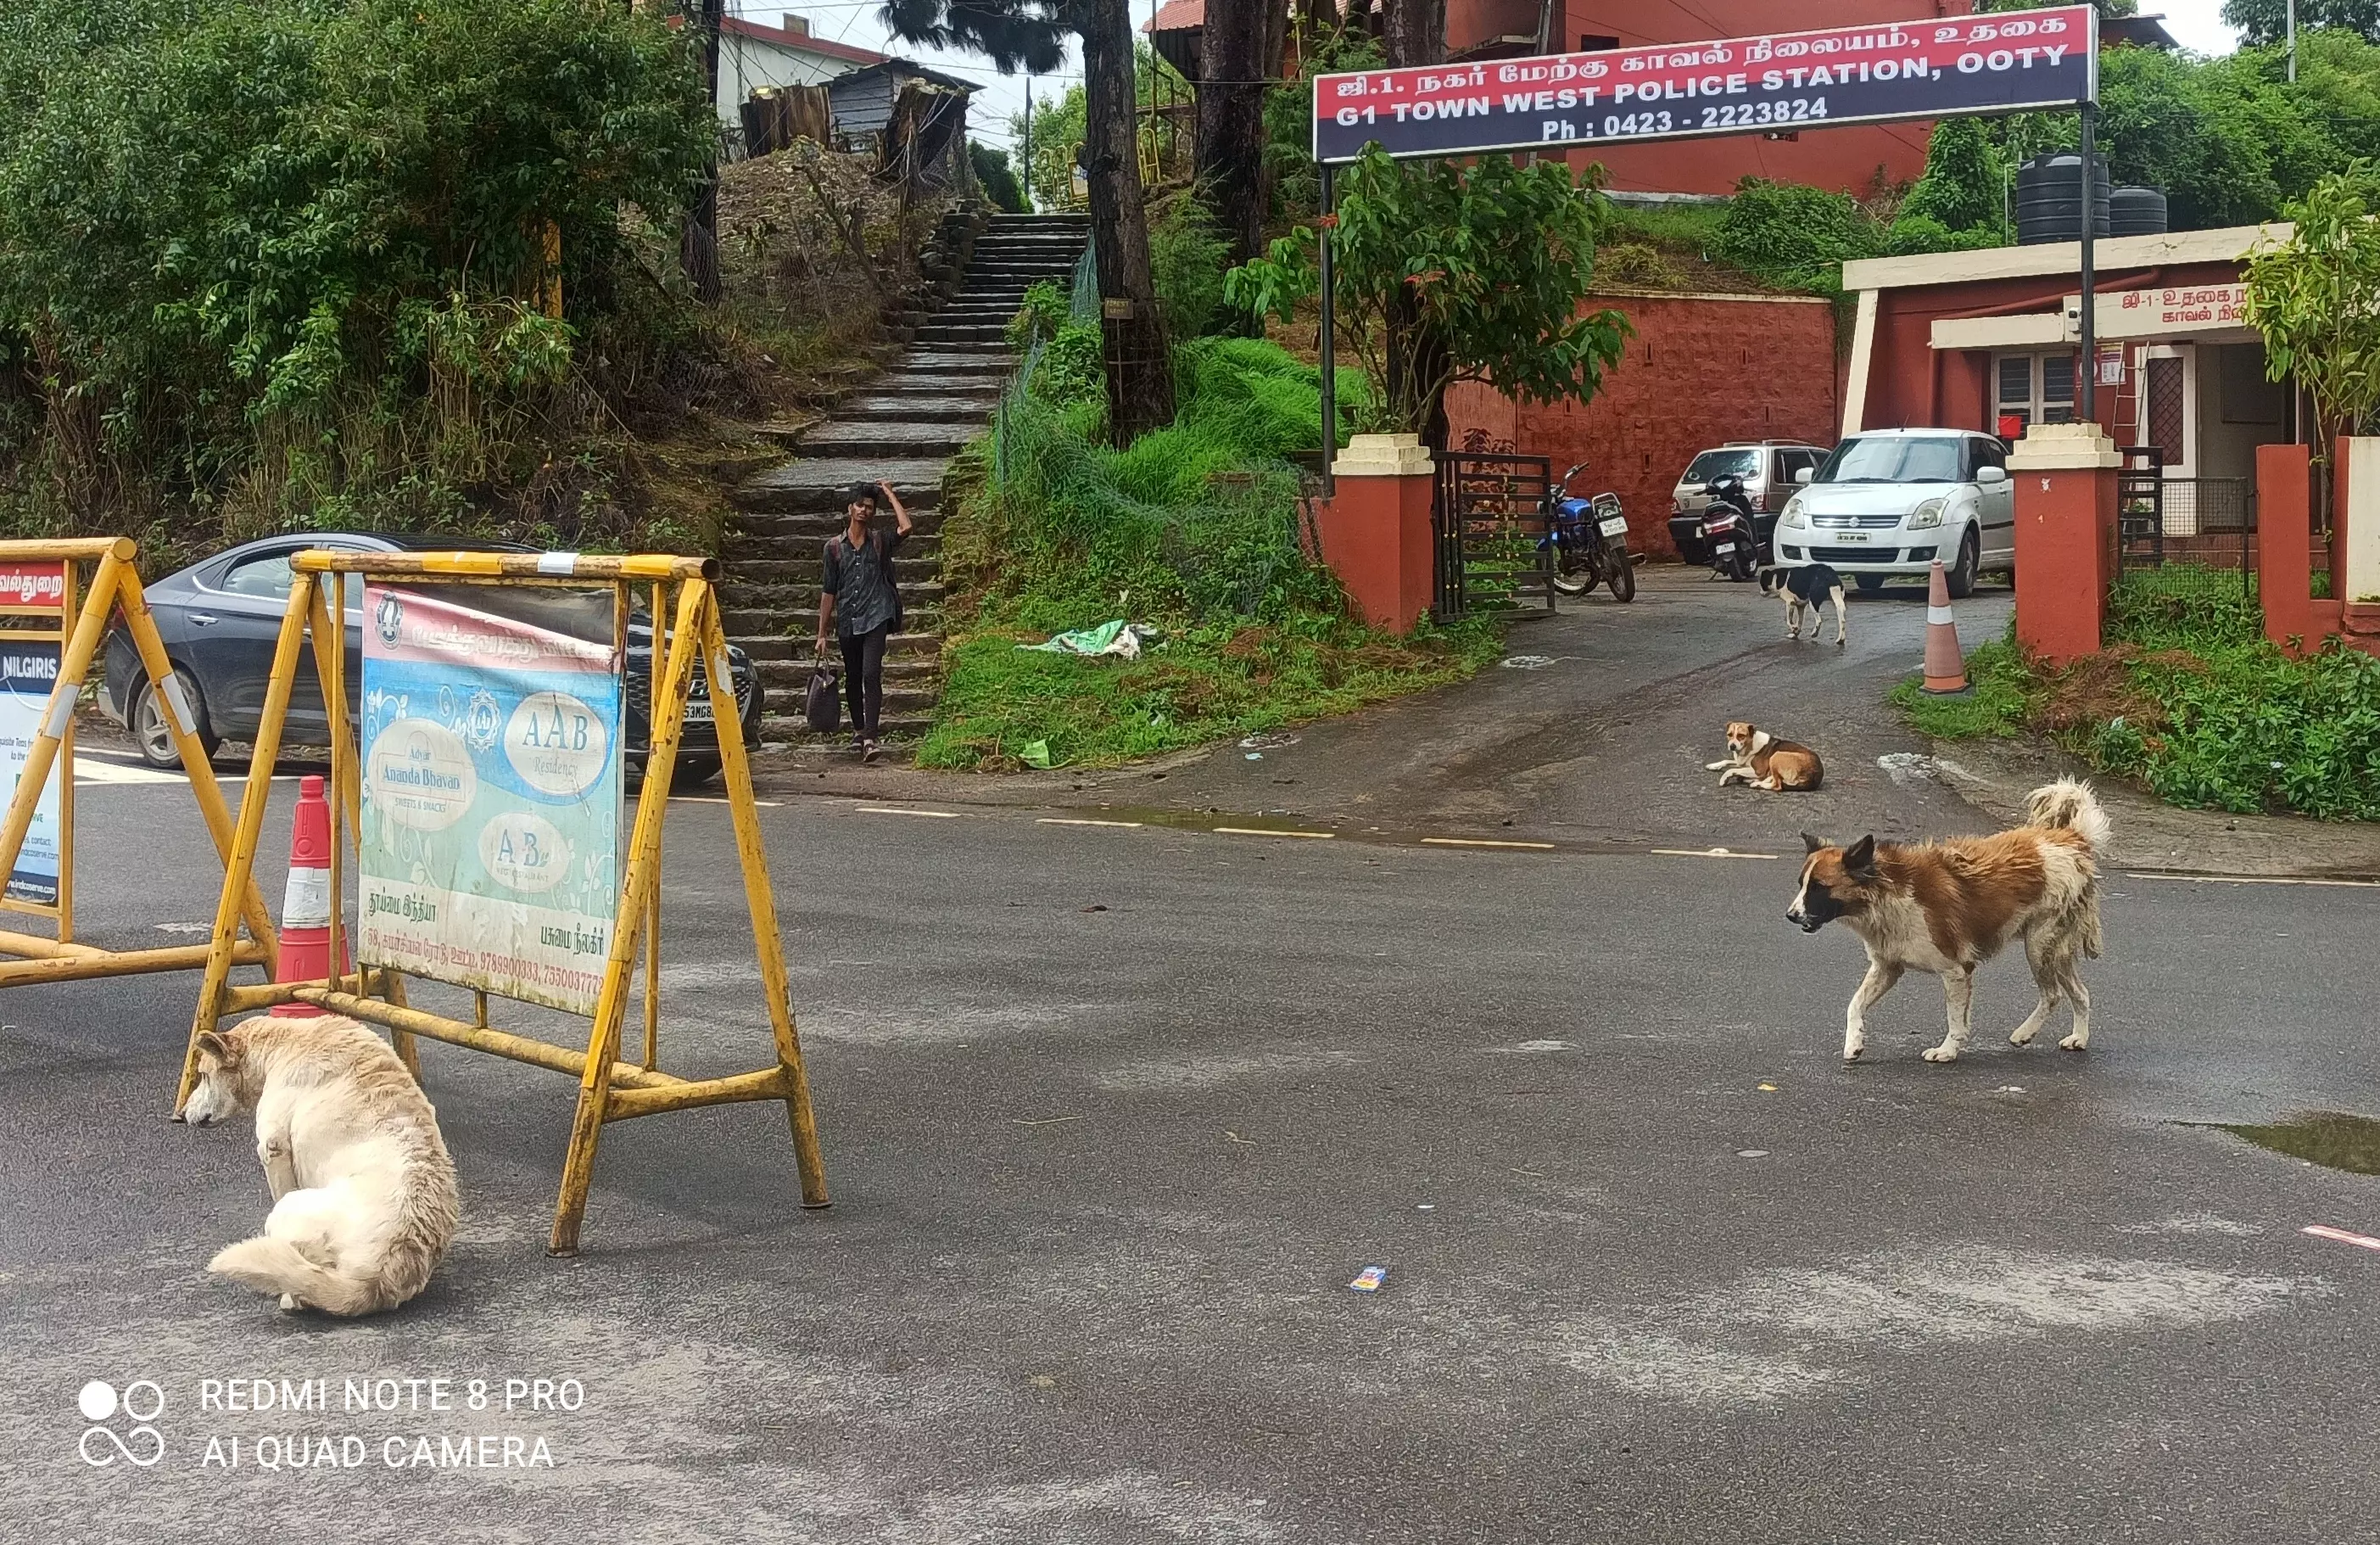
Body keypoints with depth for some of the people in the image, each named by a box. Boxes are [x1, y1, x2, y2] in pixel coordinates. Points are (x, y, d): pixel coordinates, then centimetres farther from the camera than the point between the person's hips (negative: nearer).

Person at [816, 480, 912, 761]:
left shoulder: (879, 542, 5)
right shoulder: (834, 546, 7)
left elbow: (905, 527, -16)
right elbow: (828, 592, 9)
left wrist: (890, 495, -4)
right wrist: (822, 634, 7)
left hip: (875, 619, -3)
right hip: (847, 622, 3)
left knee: (871, 675, -16)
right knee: (852, 679, 13)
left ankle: (870, 738, -21)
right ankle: (858, 730, 33)